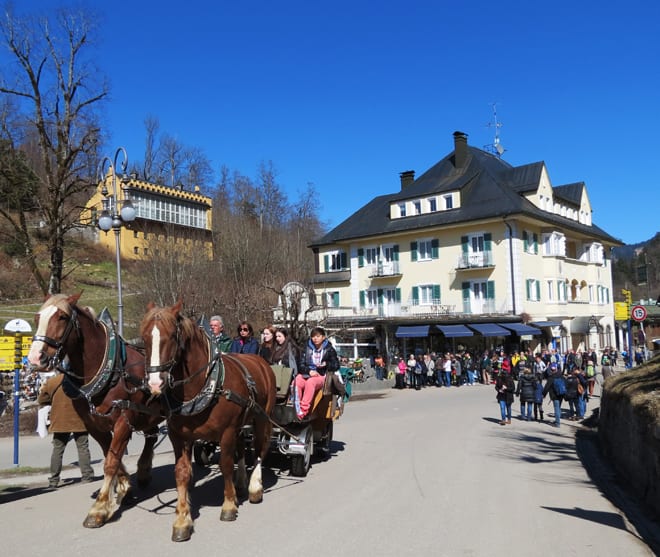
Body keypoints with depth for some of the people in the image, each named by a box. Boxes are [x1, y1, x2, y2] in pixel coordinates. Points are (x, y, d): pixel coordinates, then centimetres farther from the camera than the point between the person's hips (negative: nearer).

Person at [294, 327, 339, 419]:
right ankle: (297, 409, -32)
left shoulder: (329, 349, 10)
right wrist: (309, 371, -11)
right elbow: (301, 365, 9)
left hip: (322, 375, -2)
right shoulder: (307, 348, 15)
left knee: (310, 382, -38)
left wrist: (326, 364, -12)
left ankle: (304, 409, -38)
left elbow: (336, 365, 8)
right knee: (296, 382, -33)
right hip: (307, 374, 3)